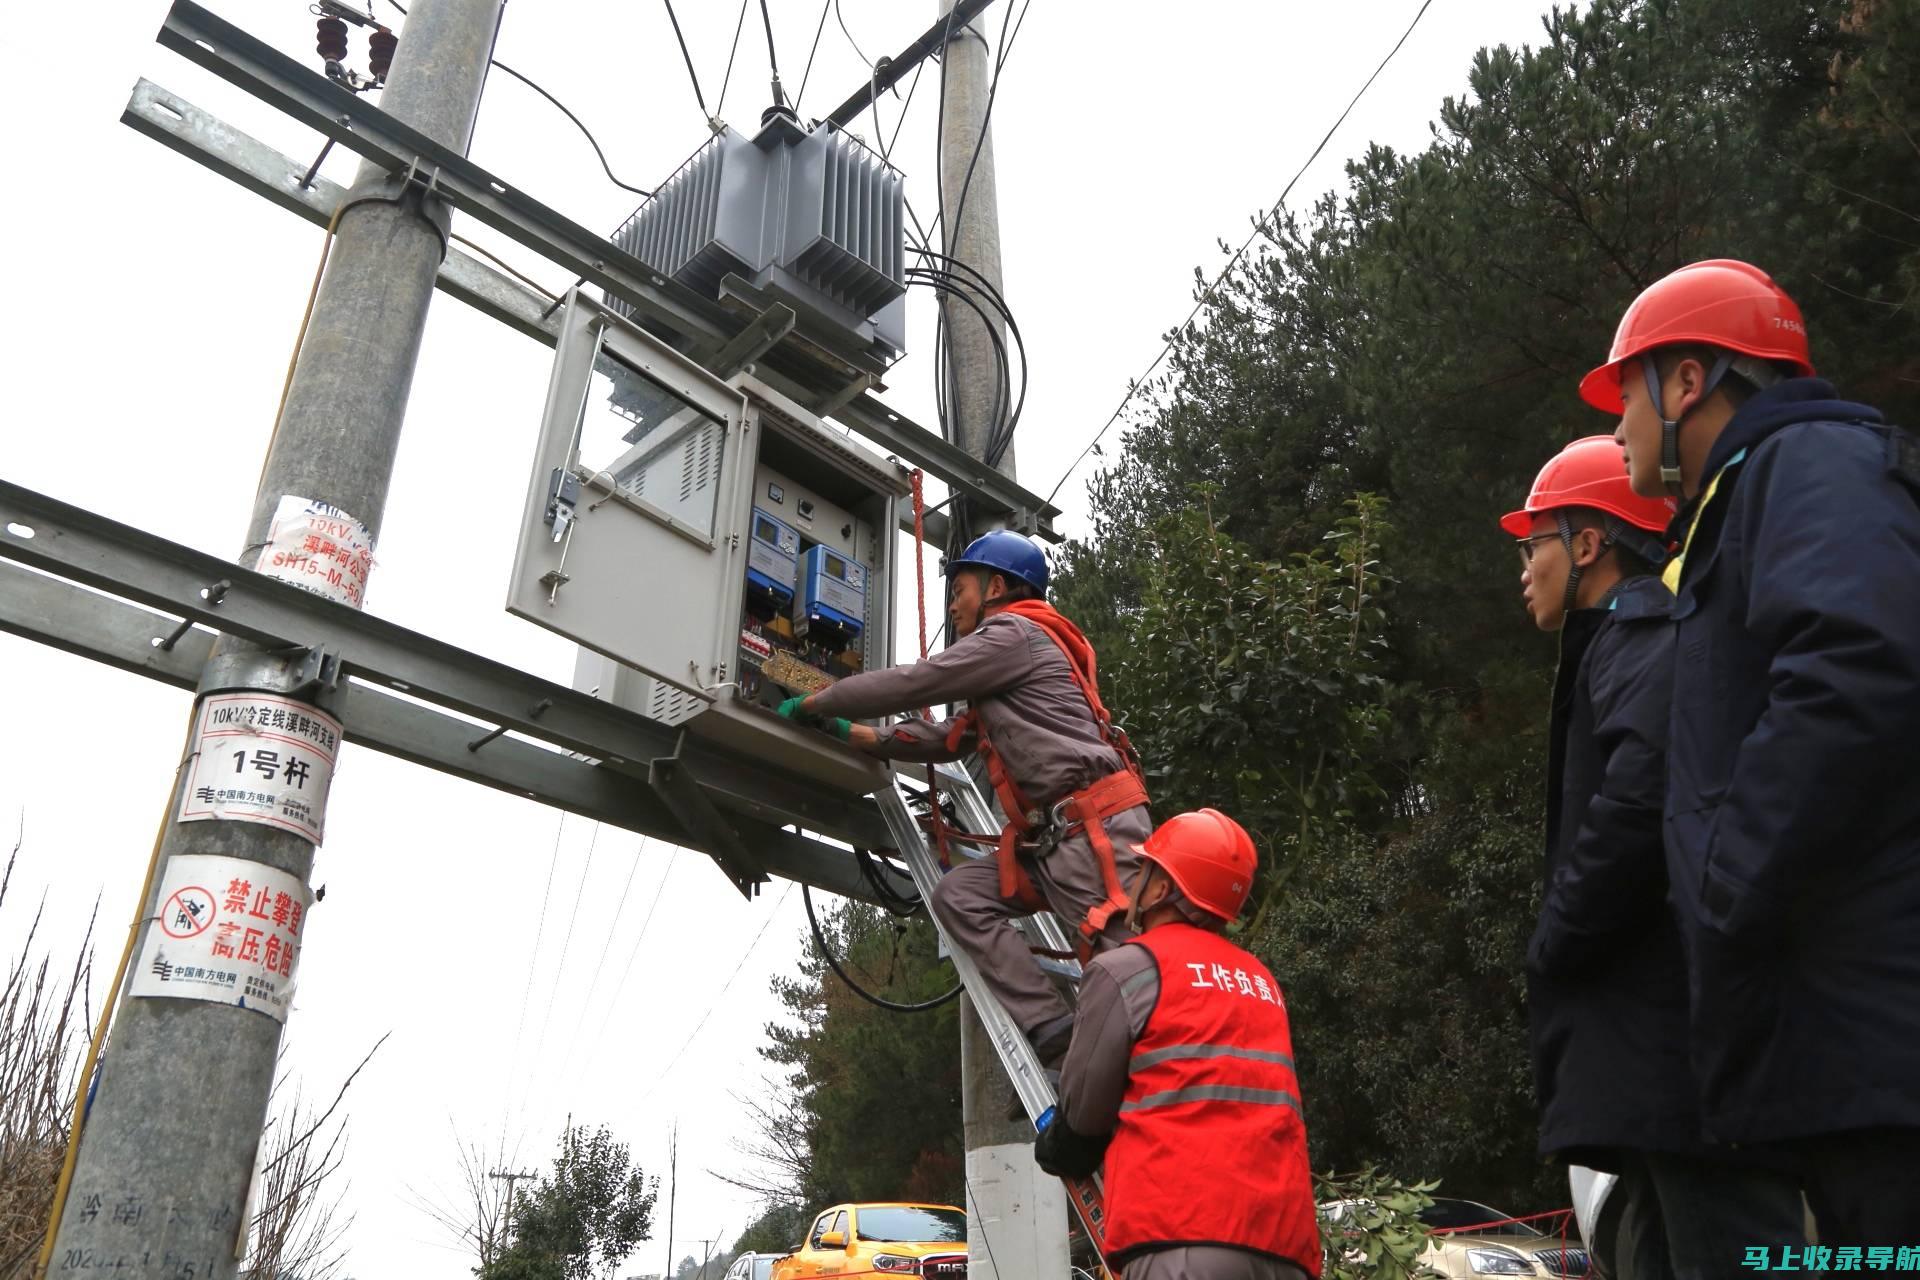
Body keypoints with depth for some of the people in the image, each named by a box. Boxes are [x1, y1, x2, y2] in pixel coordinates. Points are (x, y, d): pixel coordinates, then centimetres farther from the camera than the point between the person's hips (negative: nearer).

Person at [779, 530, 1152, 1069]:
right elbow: (950, 738, 28)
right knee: (959, 894, -1)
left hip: (1096, 825, -9)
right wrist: (855, 734, 25)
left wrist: (813, 703, 6)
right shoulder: (1009, 650, 28)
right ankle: (1050, 1026, -10)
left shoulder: (1014, 632, -3)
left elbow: (908, 683, -6)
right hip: (1052, 837, 9)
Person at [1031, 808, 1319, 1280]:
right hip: (1283, 1236, 7)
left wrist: (1050, 1151, 25)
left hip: (1186, 1231, -7)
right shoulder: (1262, 981, 21)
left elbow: (1084, 1110, 3)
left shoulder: (1127, 968, 0)